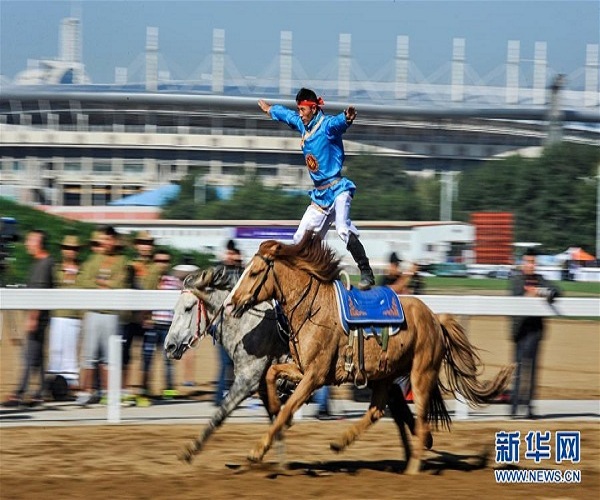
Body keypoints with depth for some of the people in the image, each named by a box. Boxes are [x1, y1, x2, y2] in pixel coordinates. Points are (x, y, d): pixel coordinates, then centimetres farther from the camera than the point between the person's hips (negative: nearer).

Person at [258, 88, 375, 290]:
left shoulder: (327, 125, -13)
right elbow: (287, 114, 33)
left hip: (337, 189, -9)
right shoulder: (303, 125, 12)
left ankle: (366, 273, -33)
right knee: (301, 239, 12)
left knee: (343, 229, -30)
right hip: (319, 195, 9)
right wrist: (270, 109, 51)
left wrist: (347, 117, -60)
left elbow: (338, 122, -37)